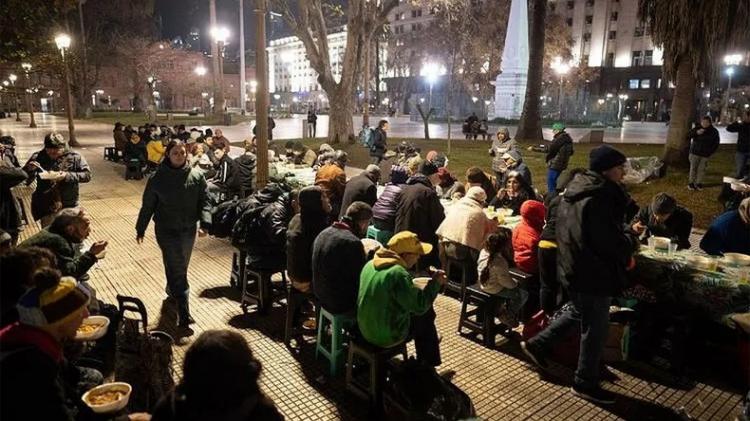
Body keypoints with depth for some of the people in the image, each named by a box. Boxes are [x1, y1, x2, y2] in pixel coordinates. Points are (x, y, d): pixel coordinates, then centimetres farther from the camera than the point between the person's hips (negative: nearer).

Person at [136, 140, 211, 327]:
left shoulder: (196, 176, -4)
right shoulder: (158, 179, -8)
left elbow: (203, 202, -3)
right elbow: (147, 206, 0)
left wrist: (204, 223, -17)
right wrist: (140, 230, 5)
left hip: (189, 230, 3)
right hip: (166, 231, -3)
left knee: (181, 266, 21)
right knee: (176, 269, -6)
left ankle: (172, 289, 50)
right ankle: (183, 311, -3)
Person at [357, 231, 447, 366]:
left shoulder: (370, 264, -2)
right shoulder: (398, 273, -28)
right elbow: (419, 306, -21)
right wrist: (435, 283, -10)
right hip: (386, 336, -7)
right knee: (426, 317, 15)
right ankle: (427, 368, 32)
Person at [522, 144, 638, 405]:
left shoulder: (576, 191, 5)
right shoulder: (598, 200, -26)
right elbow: (612, 244, -25)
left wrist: (624, 241, 8)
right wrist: (632, 241, -4)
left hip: (574, 268, 9)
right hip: (592, 274, -9)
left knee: (579, 312, 29)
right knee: (595, 329, 8)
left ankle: (537, 345, 35)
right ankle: (585, 384, 24)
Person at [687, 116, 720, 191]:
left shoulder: (714, 131, 3)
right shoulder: (696, 129, -1)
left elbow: (716, 143, 8)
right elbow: (688, 136, -11)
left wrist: (710, 151, -2)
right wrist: (696, 133, -26)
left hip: (705, 154, 1)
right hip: (695, 153, -1)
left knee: (701, 169, 2)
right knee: (693, 168, 1)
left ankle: (699, 183, 12)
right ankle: (691, 183, 9)